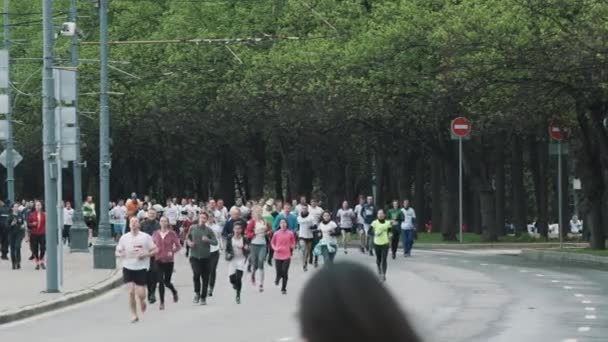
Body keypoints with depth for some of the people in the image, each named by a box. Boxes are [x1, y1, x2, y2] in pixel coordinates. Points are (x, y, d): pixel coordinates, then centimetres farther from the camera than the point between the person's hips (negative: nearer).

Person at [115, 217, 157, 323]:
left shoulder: (146, 237, -2)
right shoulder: (124, 238, 4)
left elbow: (154, 250, 2)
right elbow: (118, 251, 10)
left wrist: (145, 254, -15)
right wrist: (120, 254, -14)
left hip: (141, 268, -1)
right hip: (128, 268, 1)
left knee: (140, 294, -3)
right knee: (131, 292, -8)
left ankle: (142, 301, 34)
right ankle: (134, 315, 6)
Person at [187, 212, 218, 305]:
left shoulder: (209, 230, -2)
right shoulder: (192, 228, 3)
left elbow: (215, 242, -3)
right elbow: (187, 238, 16)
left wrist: (208, 240, -21)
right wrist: (189, 242, -5)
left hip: (205, 257, 0)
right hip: (194, 256, 0)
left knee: (205, 278, 4)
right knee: (196, 274, -17)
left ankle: (203, 297, 17)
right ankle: (197, 293, 5)